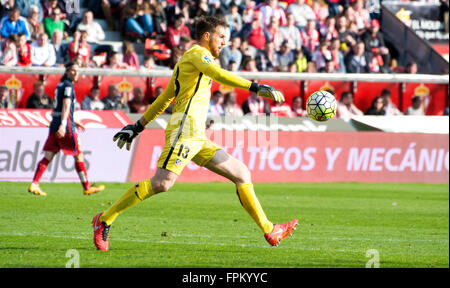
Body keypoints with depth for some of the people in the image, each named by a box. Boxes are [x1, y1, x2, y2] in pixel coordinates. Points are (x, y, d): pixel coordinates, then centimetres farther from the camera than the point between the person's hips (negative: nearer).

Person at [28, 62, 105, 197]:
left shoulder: (61, 85, 19)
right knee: (78, 156, 2)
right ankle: (87, 188, 8)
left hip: (54, 125, 8)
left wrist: (73, 122, 36)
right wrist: (63, 125, -32)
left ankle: (34, 184, -7)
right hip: (65, 126, -8)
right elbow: (66, 106, -22)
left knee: (48, 156, 3)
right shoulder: (68, 86, -9)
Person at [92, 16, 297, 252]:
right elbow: (219, 75, -21)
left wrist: (138, 126, 31)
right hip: (185, 129, -10)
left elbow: (163, 99, 30)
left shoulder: (189, 59, 28)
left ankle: (269, 231, 5)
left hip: (198, 139, 10)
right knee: (162, 183, -21)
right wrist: (257, 88, -27)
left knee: (241, 173, 6)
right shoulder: (197, 53, -1)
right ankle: (105, 220, -14)